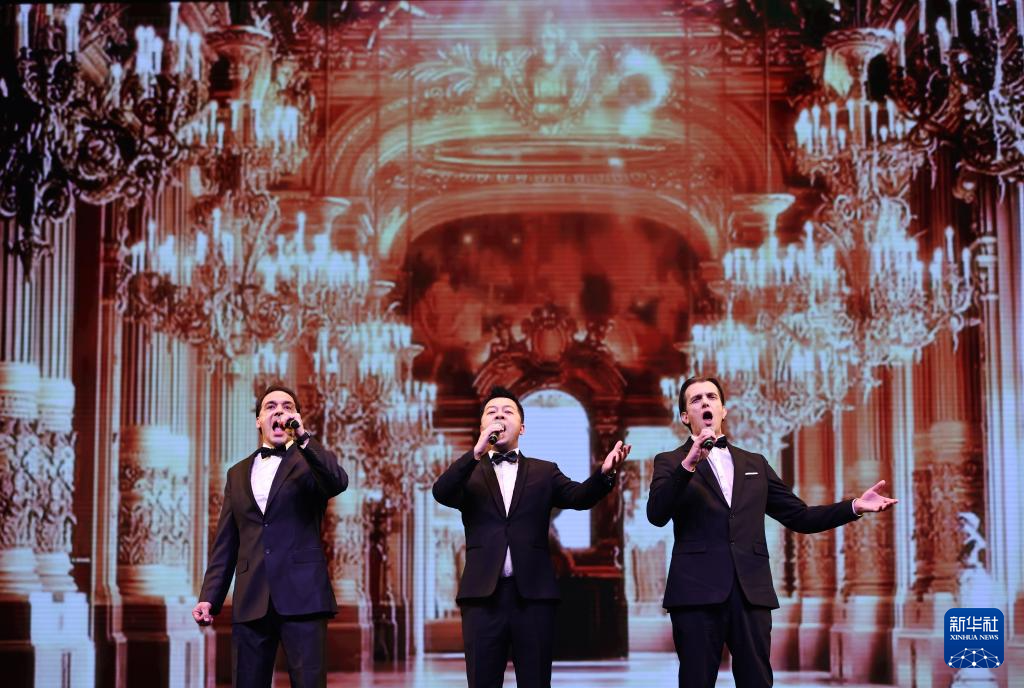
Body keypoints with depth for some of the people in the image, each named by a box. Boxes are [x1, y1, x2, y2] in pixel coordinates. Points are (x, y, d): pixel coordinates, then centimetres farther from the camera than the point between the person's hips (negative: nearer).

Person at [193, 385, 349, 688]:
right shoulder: (238, 473, 20)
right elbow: (225, 543, 17)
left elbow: (339, 482, -15)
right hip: (251, 601, 4)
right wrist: (209, 596, 8)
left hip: (302, 595, -4)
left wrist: (303, 436, -20)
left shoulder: (311, 461, 9)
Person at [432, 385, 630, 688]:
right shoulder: (468, 474, 13)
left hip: (533, 593, 0)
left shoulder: (544, 472, 14)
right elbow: (441, 493, -7)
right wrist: (476, 452, -19)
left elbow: (579, 497, -3)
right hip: (483, 594, 0)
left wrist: (604, 473, -24)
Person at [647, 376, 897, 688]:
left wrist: (854, 506, 6)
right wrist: (689, 463, -20)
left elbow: (799, 517, 18)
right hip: (697, 590, -3)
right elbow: (657, 515, -9)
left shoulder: (754, 463, 20)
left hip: (751, 591, 3)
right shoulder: (670, 462, 9)